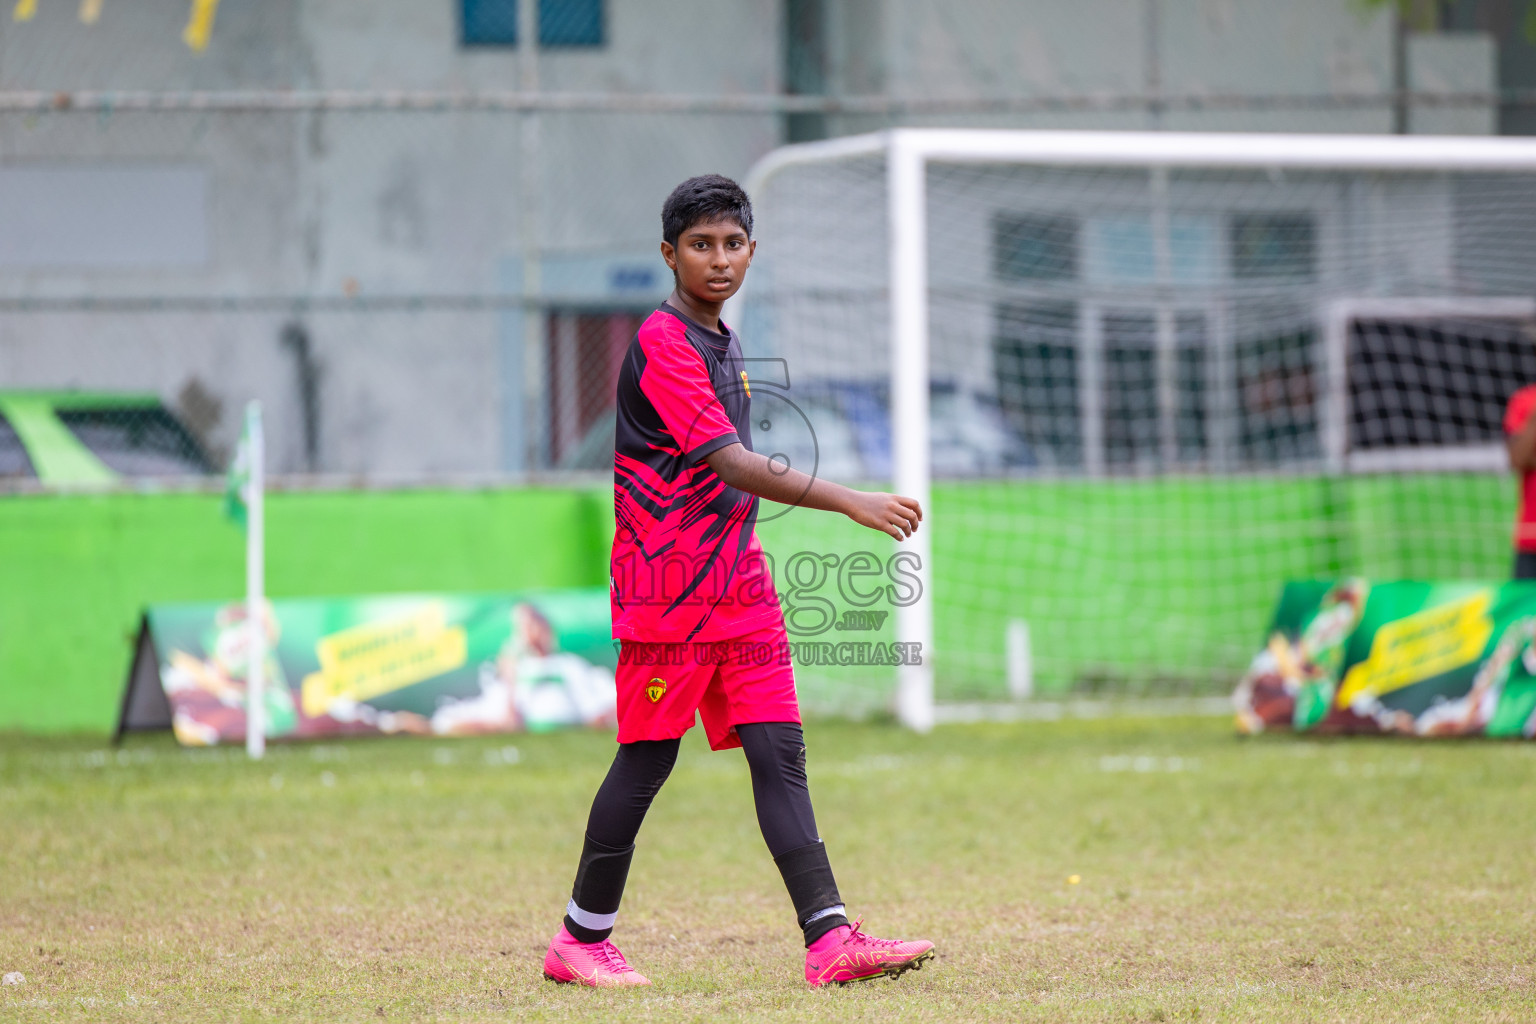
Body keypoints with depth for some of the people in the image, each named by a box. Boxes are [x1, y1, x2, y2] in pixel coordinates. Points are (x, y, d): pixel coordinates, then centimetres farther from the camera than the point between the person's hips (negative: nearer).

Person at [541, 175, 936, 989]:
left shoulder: (724, 343, 14)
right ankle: (581, 939, 14)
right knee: (646, 760, 0)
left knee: (779, 753, -2)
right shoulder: (661, 345, -15)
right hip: (666, 586, -8)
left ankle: (830, 940, -9)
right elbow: (735, 465, -24)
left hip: (739, 583, 8)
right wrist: (850, 502, -29)